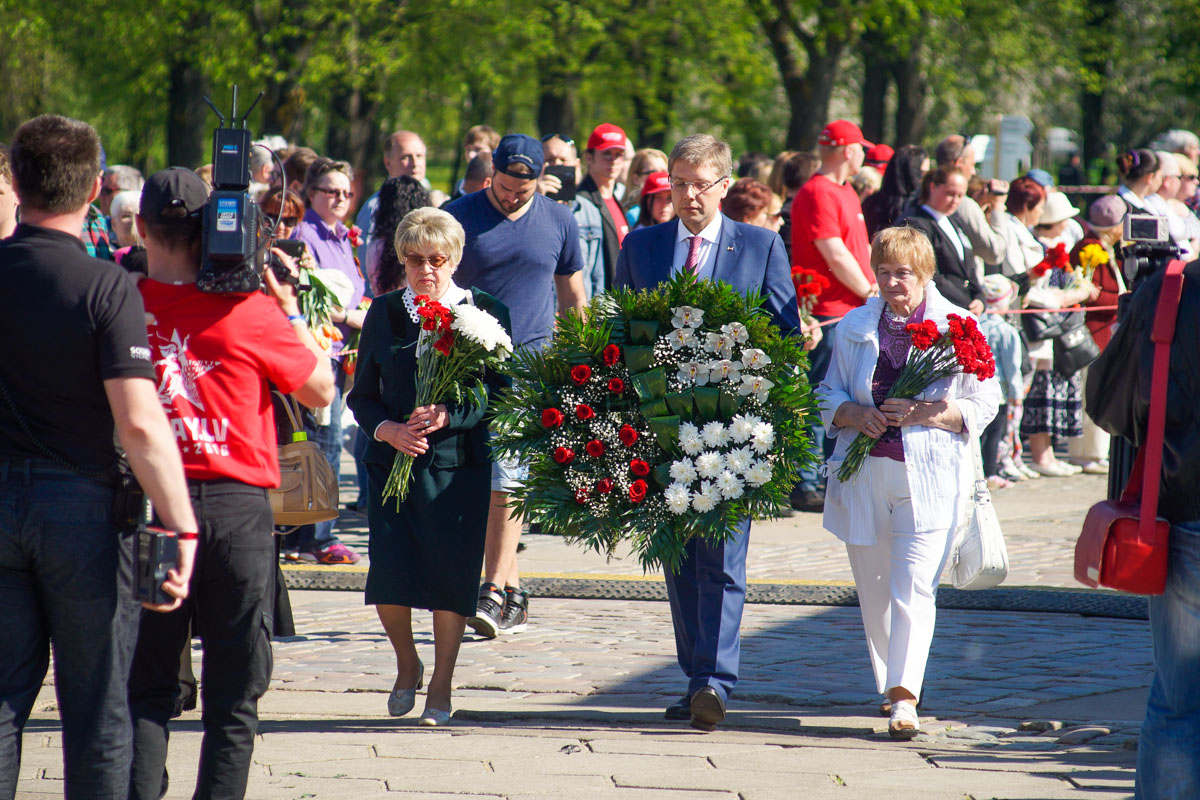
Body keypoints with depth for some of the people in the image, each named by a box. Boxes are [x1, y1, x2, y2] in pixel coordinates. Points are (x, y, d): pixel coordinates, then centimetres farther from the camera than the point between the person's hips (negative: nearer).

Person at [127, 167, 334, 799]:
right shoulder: (250, 312, -8)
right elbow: (322, 390, 5)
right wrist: (288, 304, 9)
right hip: (236, 506, -1)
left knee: (145, 688, 10)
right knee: (233, 697, 7)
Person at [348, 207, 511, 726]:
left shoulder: (485, 313, 2)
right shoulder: (384, 314, 9)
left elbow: (497, 395, -2)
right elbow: (362, 396, 12)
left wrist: (447, 416, -18)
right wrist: (388, 429, -8)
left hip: (459, 464, -2)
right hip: (394, 462, 2)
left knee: (452, 575, -3)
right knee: (389, 572, -8)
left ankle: (441, 686, 13)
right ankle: (407, 666, 20)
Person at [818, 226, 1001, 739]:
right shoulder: (854, 328, 12)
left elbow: (983, 405, 0)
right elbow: (829, 395, 15)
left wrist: (924, 414, -14)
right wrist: (854, 415, -7)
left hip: (929, 477, -4)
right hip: (863, 472, 4)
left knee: (913, 588, -13)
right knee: (872, 586, 10)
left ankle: (904, 696, -18)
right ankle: (890, 683, 26)